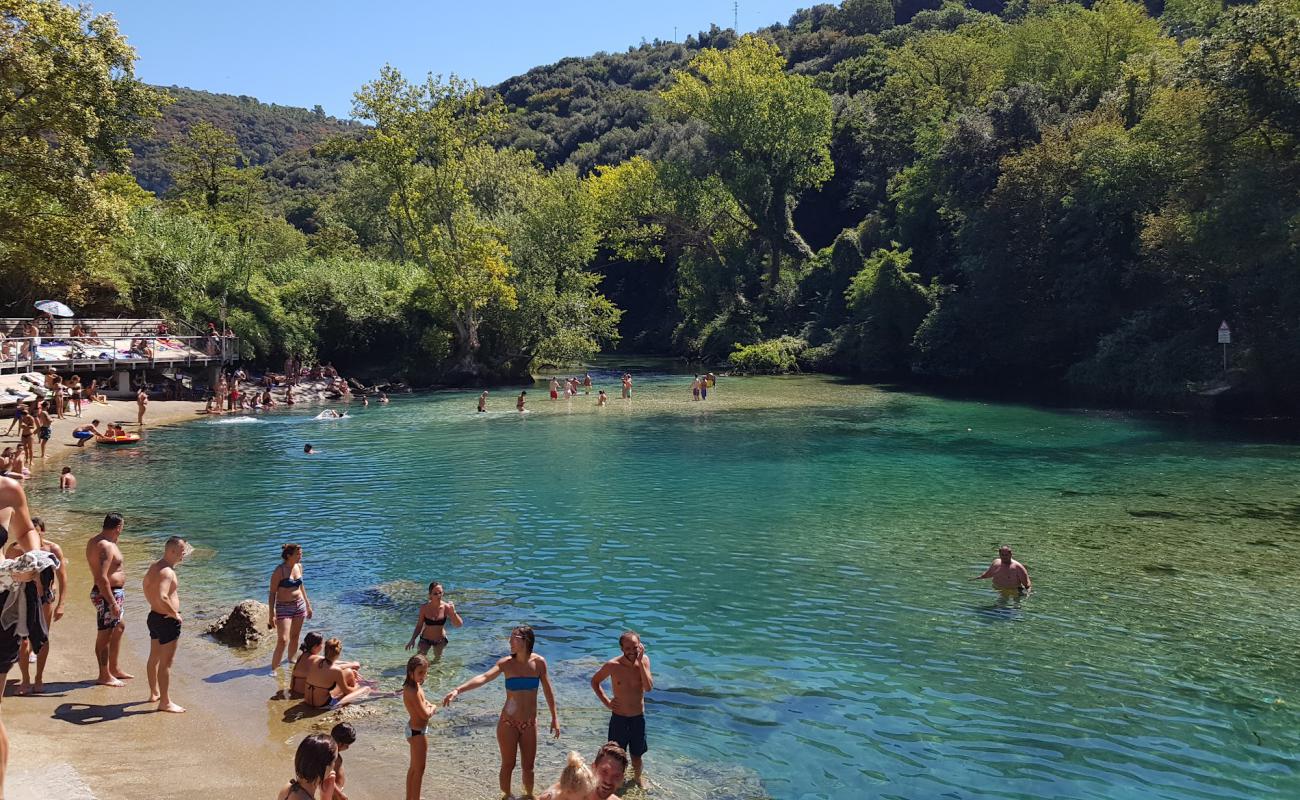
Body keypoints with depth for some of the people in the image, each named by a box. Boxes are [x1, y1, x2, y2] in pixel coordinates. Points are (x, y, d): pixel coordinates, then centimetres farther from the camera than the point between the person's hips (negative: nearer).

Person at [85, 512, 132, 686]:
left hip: (113, 593, 11)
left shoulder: (95, 540, 9)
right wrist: (112, 603, -27)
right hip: (107, 594, -11)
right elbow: (102, 578, -29)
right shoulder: (106, 546, -23)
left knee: (119, 626, 22)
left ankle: (114, 669, 33)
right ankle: (104, 676, 11)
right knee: (105, 635, 0)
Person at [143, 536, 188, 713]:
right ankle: (165, 702, 4)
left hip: (154, 616, 10)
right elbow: (162, 598, -35)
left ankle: (154, 693, 38)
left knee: (154, 658, 22)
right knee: (166, 662, -2)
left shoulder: (155, 566, 9)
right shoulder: (166, 572, -23)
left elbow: (147, 586, 24)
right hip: (167, 620, -10)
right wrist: (175, 614, -21)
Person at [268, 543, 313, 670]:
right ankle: (274, 668, -4)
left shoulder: (299, 566, 4)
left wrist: (308, 604, 22)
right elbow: (272, 593, -13)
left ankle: (291, 660, 32)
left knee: (295, 636, 15)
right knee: (283, 640, -12)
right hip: (284, 607, -6)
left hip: (299, 605, 6)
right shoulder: (279, 571, -15)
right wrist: (272, 615, -16)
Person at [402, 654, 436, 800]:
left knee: (414, 767, 22)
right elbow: (425, 714, -25)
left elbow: (422, 703, 15)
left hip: (414, 729, 10)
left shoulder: (413, 686, 1)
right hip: (418, 732, -10)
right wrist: (432, 708, -5)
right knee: (420, 768, 4)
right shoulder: (413, 691, -29)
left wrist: (428, 706, -6)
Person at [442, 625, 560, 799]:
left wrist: (555, 717, 3)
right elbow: (484, 677, -24)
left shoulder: (539, 662, -7)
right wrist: (458, 690, -38)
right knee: (508, 765, 9)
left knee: (528, 766, 12)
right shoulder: (507, 663, -11)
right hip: (508, 723, -1)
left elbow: (547, 690, 1)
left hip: (529, 724, 1)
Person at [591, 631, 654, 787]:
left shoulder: (644, 660, -12)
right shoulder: (612, 665, -16)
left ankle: (637, 779, 42)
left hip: (639, 717, 2)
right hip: (619, 717, -1)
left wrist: (640, 662, -27)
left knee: (637, 755, 18)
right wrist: (606, 701, -8)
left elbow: (649, 687, -24)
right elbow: (594, 681, 1)